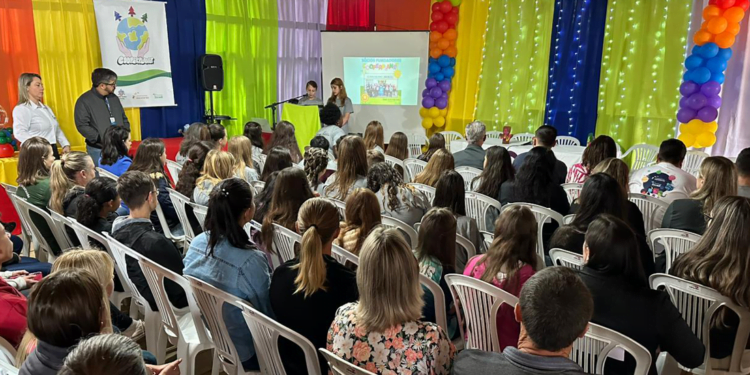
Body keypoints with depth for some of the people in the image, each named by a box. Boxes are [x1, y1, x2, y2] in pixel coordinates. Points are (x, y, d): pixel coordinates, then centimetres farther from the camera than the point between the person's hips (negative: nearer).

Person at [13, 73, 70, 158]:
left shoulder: (46, 108, 21)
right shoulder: (21, 109, -4)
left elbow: (57, 129, 26)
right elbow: (20, 133, -19)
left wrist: (65, 144, 9)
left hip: (53, 151, 7)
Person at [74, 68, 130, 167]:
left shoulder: (114, 98, 12)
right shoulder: (84, 101, -9)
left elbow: (124, 118, 19)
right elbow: (82, 125, -14)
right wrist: (101, 139, -19)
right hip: (98, 150, -6)